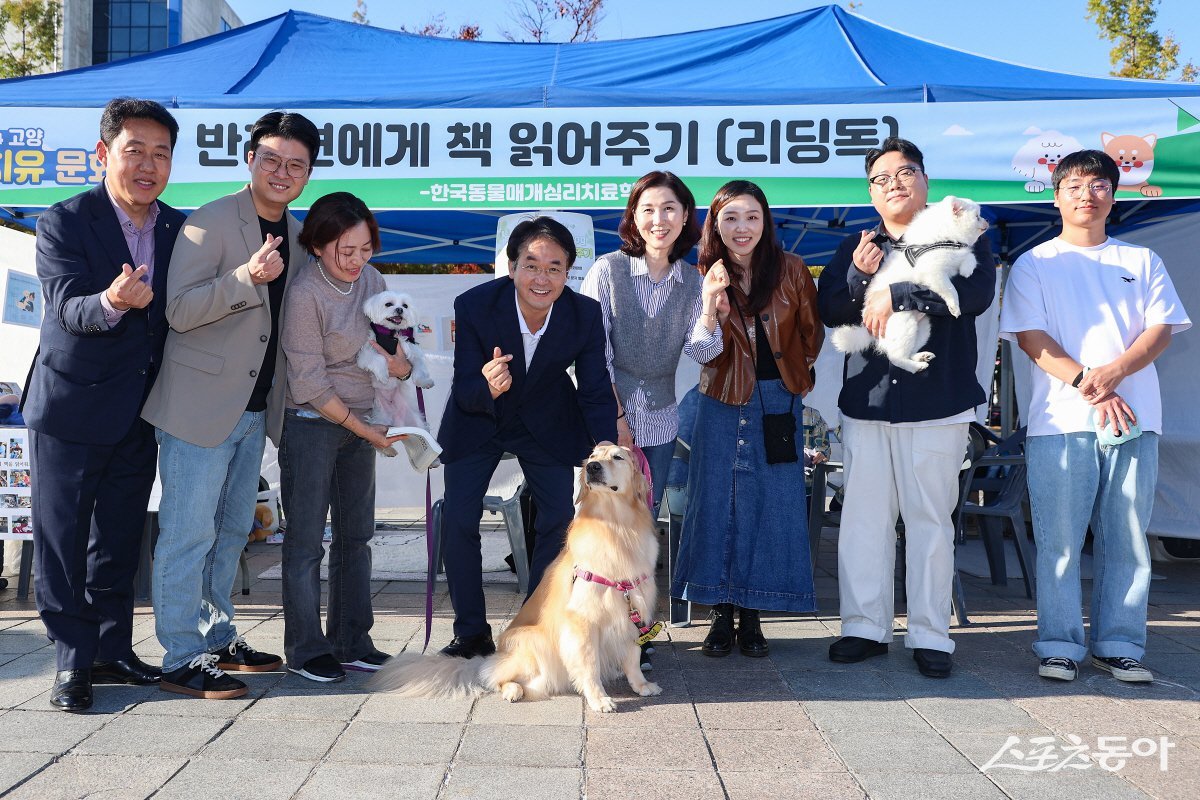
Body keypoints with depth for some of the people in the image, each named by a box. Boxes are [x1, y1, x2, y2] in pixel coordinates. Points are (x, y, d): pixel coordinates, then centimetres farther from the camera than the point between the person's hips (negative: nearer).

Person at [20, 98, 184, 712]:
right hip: (71, 408, -5)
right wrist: (110, 304, -43)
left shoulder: (178, 229, 5)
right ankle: (72, 661, 14)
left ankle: (112, 650, 26)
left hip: (139, 414, 5)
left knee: (120, 541, 14)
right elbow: (68, 308, -22)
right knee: (63, 539, 3)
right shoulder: (64, 222, -10)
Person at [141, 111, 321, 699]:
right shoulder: (210, 222, -11)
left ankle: (217, 639, 29)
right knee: (189, 534, -3)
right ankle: (182, 660, 7)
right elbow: (178, 310, -18)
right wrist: (247, 275, -31)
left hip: (255, 408, 8)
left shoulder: (295, 234, 12)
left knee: (231, 531, 16)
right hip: (201, 403, -8)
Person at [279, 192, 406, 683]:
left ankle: (352, 643, 20)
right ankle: (305, 650, 13)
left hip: (362, 422, 6)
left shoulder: (371, 280, 3)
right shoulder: (304, 293, -15)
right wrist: (366, 430, -12)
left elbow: (399, 360, 8)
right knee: (306, 540, 1)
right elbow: (309, 383, -15)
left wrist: (398, 362, -16)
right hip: (312, 424, -6)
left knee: (355, 535, 10)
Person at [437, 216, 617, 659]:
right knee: (457, 521, -3)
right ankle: (471, 633, 13)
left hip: (546, 421, 1)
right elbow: (465, 392, -25)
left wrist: (605, 442, -31)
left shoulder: (585, 314, -23)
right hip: (478, 420, -1)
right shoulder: (474, 305, -28)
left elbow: (595, 390, -14)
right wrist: (487, 387, -49)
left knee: (559, 519, -2)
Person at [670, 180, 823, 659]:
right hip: (723, 404, 0)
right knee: (717, 502, 1)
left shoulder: (791, 270, -4)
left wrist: (799, 377, 13)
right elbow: (703, 352, -10)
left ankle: (751, 617, 14)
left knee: (772, 505, 1)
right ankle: (721, 615, 13)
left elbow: (811, 332, 10)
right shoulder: (706, 277, -3)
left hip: (779, 403, 0)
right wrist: (711, 306, -26)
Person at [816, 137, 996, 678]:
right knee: (863, 517, 4)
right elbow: (829, 311, 7)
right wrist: (858, 277, -12)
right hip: (866, 402, 3)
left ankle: (930, 636, 13)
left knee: (930, 519, 3)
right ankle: (865, 627, 15)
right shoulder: (856, 247, 15)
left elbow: (977, 293, -14)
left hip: (938, 404, -3)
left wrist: (896, 295, -17)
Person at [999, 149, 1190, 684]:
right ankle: (1059, 646, 7)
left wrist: (1113, 372, -13)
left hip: (1134, 419, 2)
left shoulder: (1142, 262, 17)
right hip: (1060, 419, -2)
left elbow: (1161, 330, 6)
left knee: (1127, 539, 3)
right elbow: (1030, 337, -1)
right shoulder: (1033, 265, 10)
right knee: (1059, 540, -2)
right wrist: (1088, 385, -13)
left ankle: (1119, 645, 13)